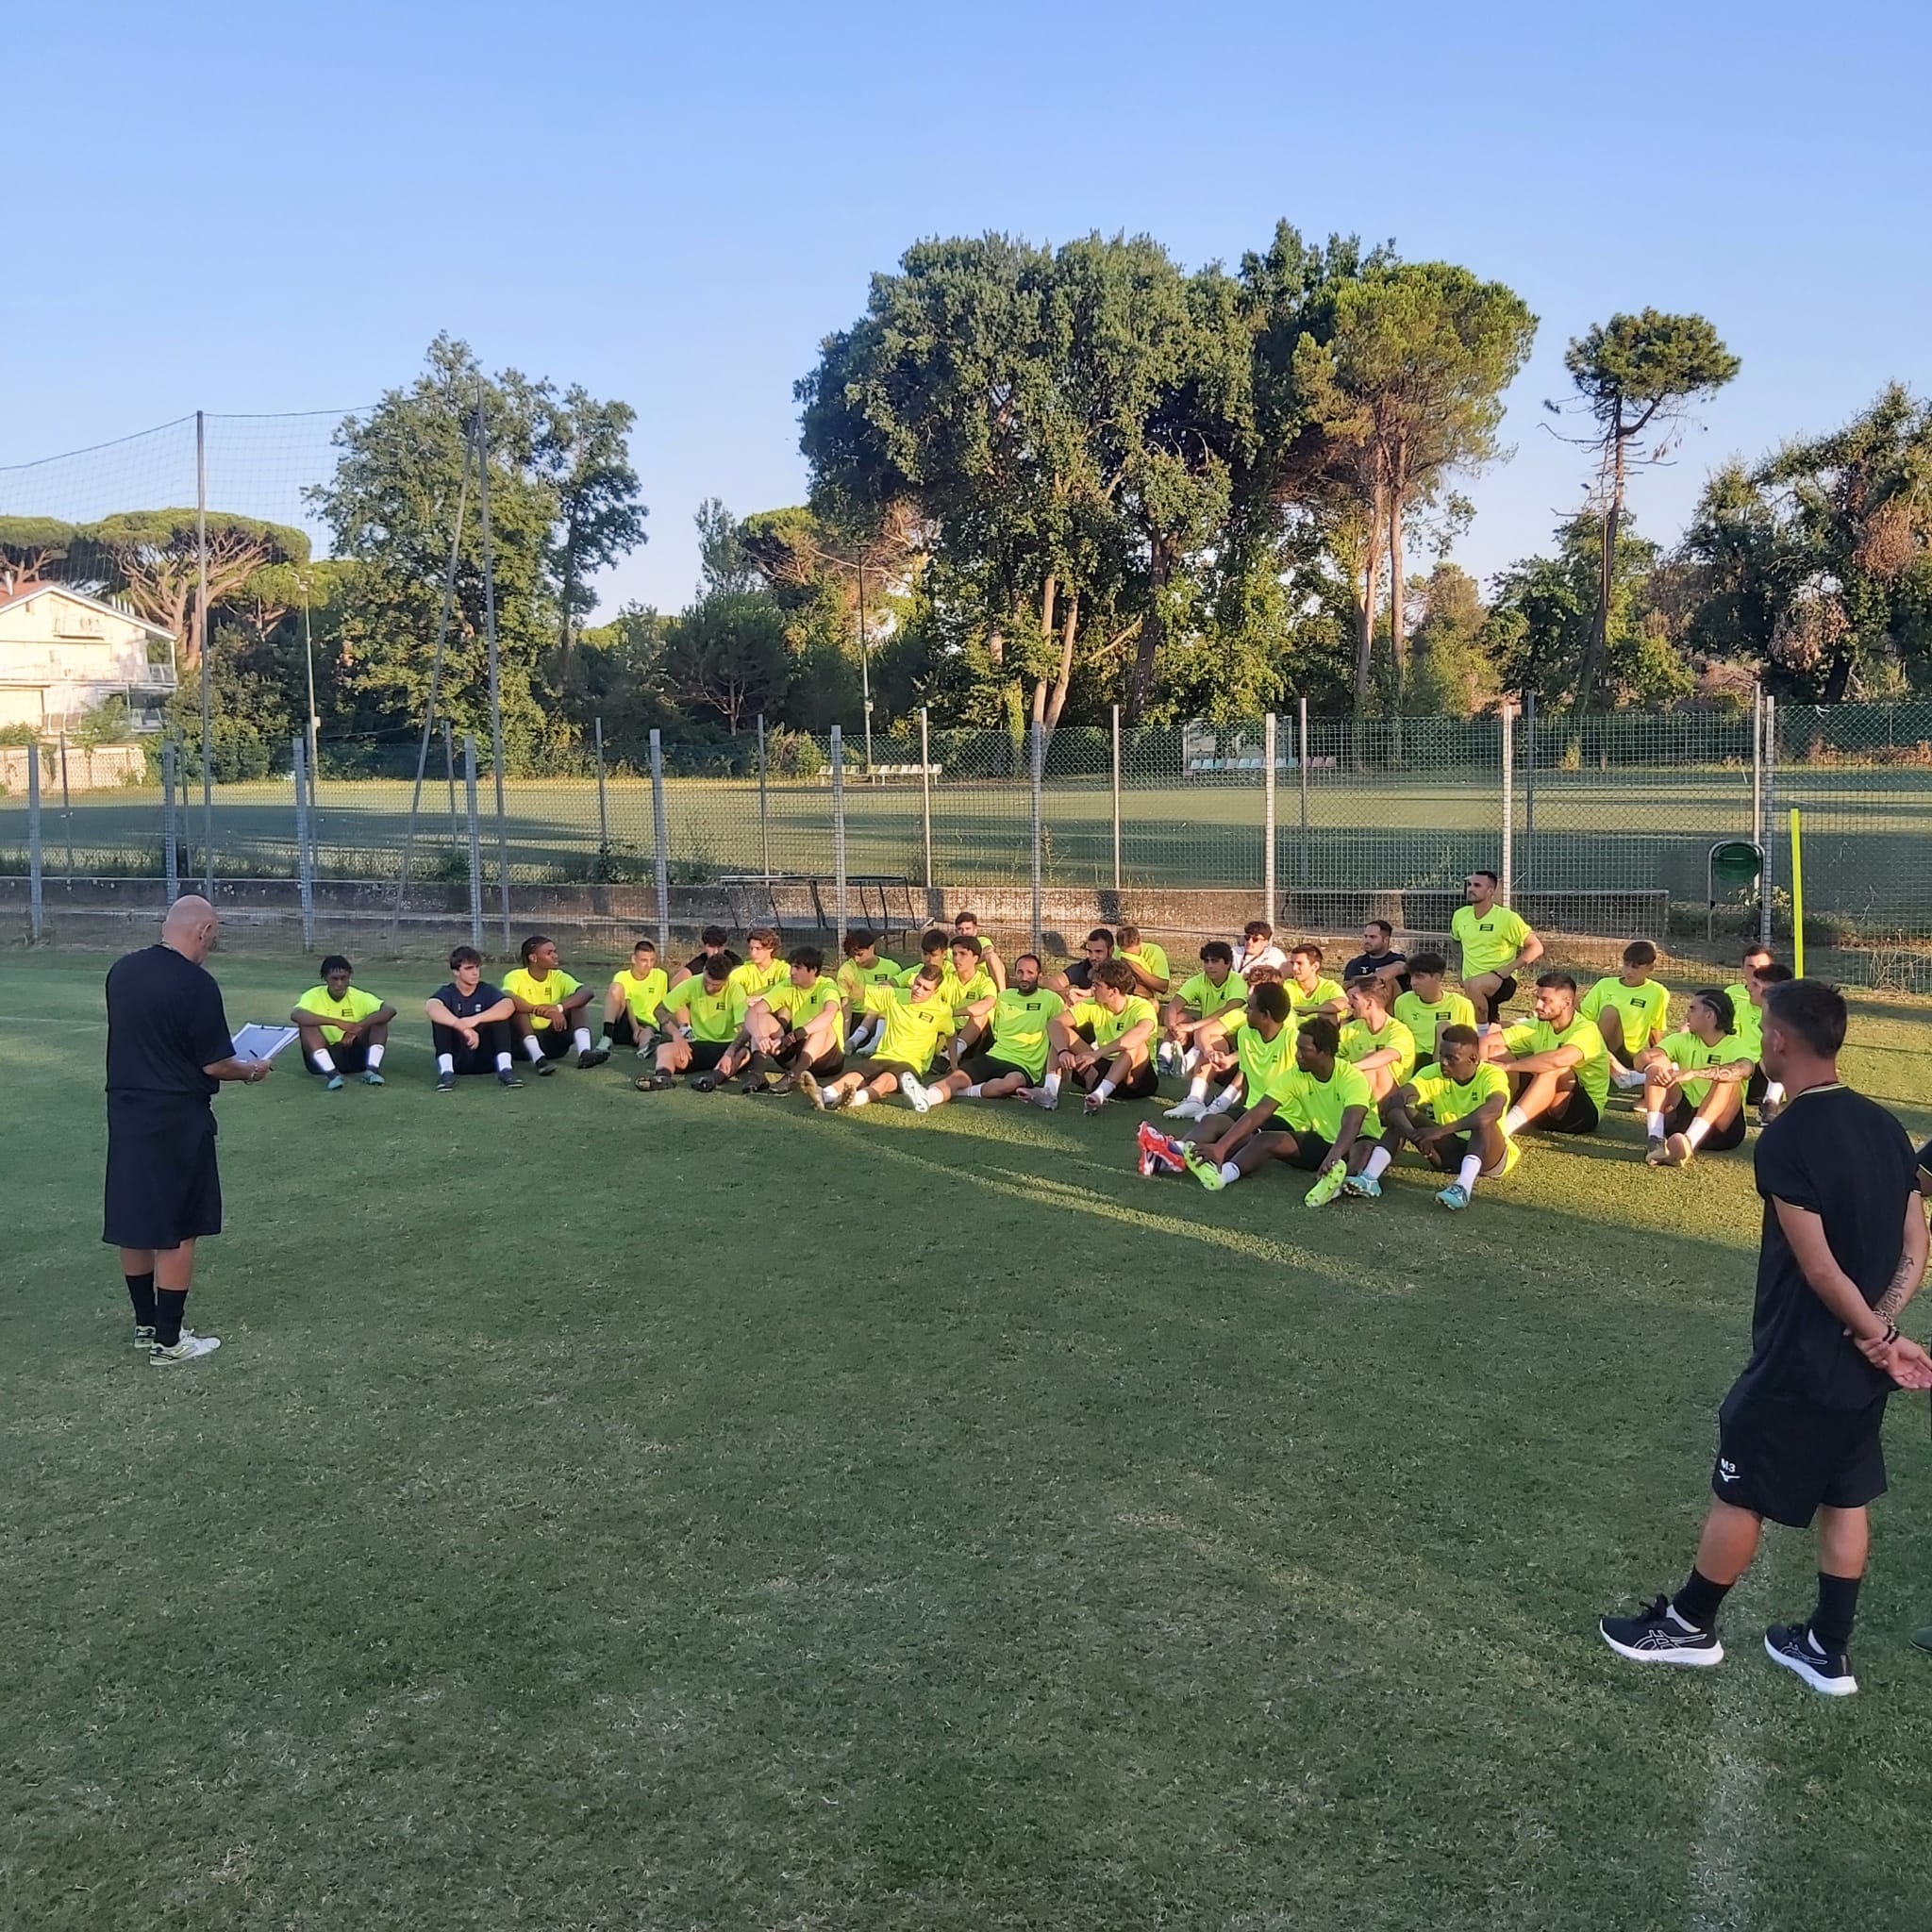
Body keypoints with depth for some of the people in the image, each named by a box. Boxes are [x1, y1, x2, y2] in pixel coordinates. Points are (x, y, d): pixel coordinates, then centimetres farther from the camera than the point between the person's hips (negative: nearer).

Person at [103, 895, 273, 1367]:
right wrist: (252, 1070, 4)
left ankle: (145, 1325, 27)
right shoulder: (196, 984, -18)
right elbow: (215, 1065, -15)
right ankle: (168, 1341, 9)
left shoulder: (121, 971, 3)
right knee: (176, 1231, 3)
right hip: (176, 1120, -7)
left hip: (125, 1114, 7)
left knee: (134, 1223, 15)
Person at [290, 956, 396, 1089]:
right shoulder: (314, 996, -11)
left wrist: (358, 1027, -34)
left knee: (378, 1018, -15)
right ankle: (331, 1073, -34)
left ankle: (372, 1069, -23)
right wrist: (337, 1022, -39)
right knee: (306, 1024, -27)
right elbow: (295, 1016, -33)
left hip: (355, 1055, 1)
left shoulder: (359, 997, -7)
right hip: (322, 1059, -1)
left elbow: (390, 1010, -22)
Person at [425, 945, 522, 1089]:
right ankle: (446, 1071, -32)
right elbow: (431, 1006, -28)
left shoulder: (487, 990, 1)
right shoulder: (447, 992, -2)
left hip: (486, 1057, 1)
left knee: (500, 1013, -18)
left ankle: (505, 1069, -30)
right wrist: (464, 1028, -44)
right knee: (440, 1016, -20)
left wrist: (476, 1019, -38)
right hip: (457, 1060, -1)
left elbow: (509, 1005, -22)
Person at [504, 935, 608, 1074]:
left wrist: (559, 1008, -36)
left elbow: (587, 992, -18)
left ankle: (584, 1052, -32)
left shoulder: (558, 977, 0)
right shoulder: (516, 977, -9)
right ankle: (538, 1059, -42)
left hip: (553, 1040, 3)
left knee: (574, 1001, -12)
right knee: (517, 1005, -27)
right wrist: (542, 1010, -40)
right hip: (523, 1039, -3)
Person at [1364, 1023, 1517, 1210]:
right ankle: (1370, 1177, -31)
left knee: (1484, 1120, -35)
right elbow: (1393, 1102, -23)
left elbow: (1495, 1109, -43)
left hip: (1489, 1155, -4)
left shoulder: (1491, 1075, -19)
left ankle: (1464, 1187, -52)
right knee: (1402, 1113, -16)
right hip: (1448, 1153, 4)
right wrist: (1414, 1134, -41)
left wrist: (1442, 1130, -48)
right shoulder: (1434, 1074, -9)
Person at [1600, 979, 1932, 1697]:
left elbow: (1820, 1269, -23)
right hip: (1860, 1362, 8)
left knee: (1738, 1494, 9)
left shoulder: (1787, 1139, -23)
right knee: (1846, 1499, 17)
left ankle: (1689, 1625, 25)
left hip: (1799, 1363, -8)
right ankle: (1827, 1649, 29)